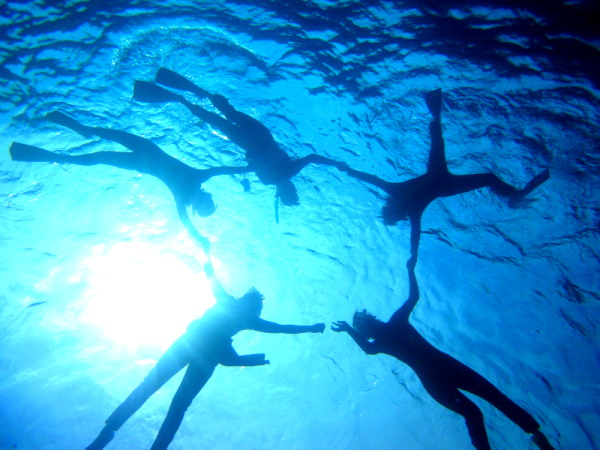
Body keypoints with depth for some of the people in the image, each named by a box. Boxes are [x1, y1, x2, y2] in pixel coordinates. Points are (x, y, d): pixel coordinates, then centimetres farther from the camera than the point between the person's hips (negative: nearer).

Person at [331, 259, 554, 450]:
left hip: (446, 364, 4)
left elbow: (413, 297, 14)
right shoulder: (378, 343, 0)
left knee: (495, 396, 2)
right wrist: (350, 330, -35)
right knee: (472, 413, -16)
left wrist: (410, 269, 9)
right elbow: (368, 349, -24)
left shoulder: (396, 321, 13)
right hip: (433, 381, -4)